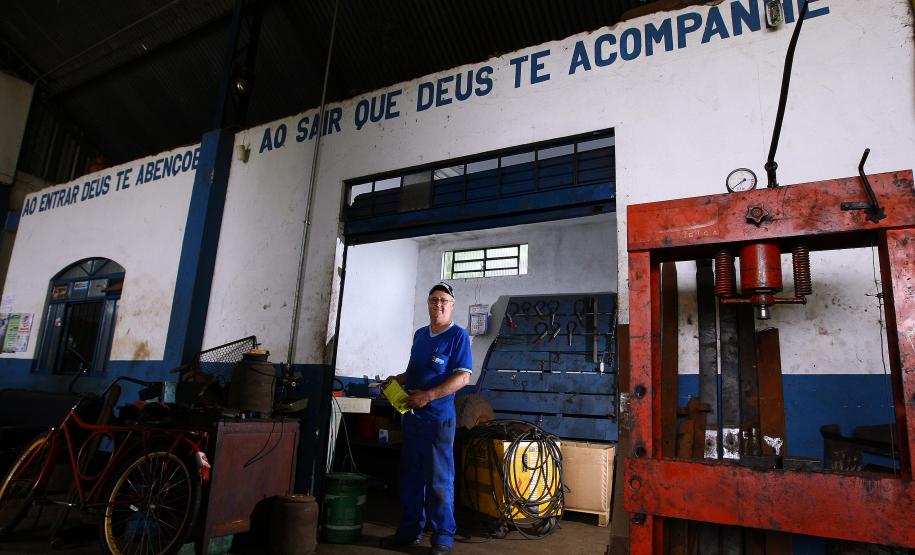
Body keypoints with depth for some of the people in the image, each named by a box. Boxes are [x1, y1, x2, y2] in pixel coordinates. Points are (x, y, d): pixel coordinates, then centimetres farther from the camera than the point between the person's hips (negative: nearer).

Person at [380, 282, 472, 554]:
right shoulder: (420, 334, 13)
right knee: (410, 475, 15)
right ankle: (410, 530, 29)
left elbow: (463, 377, -15)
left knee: (439, 480, 1)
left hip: (439, 417, -7)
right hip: (412, 415, 7)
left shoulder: (458, 335, -8)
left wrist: (428, 396, -21)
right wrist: (397, 380, 6)